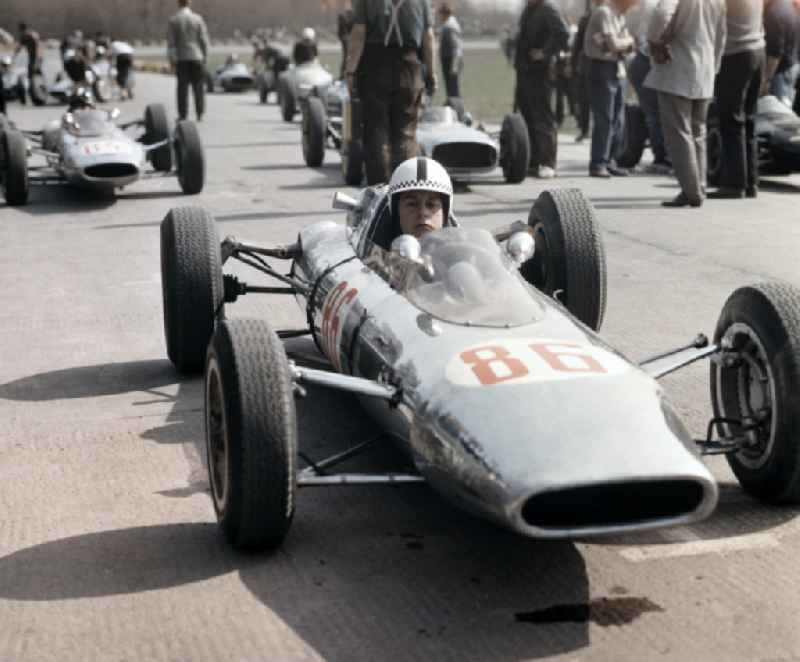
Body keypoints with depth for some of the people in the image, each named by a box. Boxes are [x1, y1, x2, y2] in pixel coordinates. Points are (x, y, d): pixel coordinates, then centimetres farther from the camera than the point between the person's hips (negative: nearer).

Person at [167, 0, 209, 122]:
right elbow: (204, 40, -2)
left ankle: (182, 114, 2)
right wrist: (205, 56, 6)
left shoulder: (173, 20, -1)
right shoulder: (197, 18, -2)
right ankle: (199, 114, 2)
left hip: (181, 58, 0)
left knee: (182, 87, 4)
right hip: (196, 57, 0)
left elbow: (170, 42, -4)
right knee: (198, 86, 5)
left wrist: (172, 60, -3)